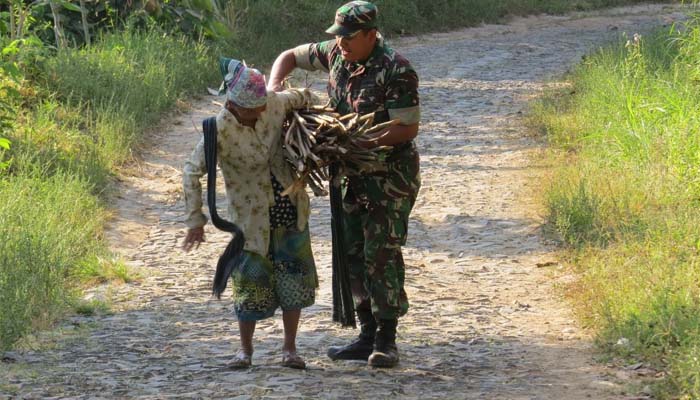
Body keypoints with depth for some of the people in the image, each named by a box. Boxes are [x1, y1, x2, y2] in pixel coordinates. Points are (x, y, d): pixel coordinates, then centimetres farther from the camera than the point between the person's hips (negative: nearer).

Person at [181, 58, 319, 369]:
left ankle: (290, 348, 16)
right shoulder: (220, 131, -22)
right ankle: (245, 349, 18)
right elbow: (192, 172, -17)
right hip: (251, 215, -4)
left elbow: (304, 98, 12)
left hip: (290, 208, 4)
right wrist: (195, 221, -17)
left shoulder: (276, 104, -11)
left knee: (294, 279, 4)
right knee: (252, 282, -1)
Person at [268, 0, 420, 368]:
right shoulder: (336, 54, 1)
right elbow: (290, 56, 15)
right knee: (353, 254, 9)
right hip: (352, 174, 8)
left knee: (381, 254, -10)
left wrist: (363, 144, -27)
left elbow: (408, 128, -21)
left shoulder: (396, 71, -21)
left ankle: (386, 341, -4)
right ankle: (367, 336, 17)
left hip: (390, 175, -8)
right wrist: (273, 88, -4)